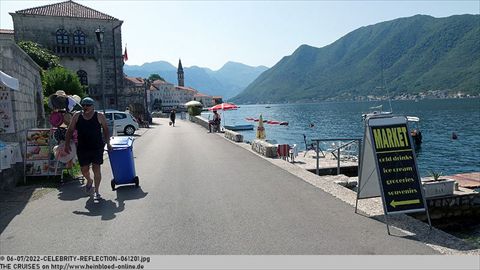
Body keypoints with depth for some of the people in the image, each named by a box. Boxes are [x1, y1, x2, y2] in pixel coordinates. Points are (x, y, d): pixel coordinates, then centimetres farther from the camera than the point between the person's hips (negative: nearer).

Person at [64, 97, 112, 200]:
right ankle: (89, 181, 45)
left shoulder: (99, 116, -3)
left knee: (96, 168, -3)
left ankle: (96, 191, 11)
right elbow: (70, 130, 8)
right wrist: (67, 144, 3)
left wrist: (108, 143, 3)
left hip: (97, 147, -2)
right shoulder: (77, 116, 3)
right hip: (82, 148, 3)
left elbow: (106, 130, 5)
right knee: (84, 169, 10)